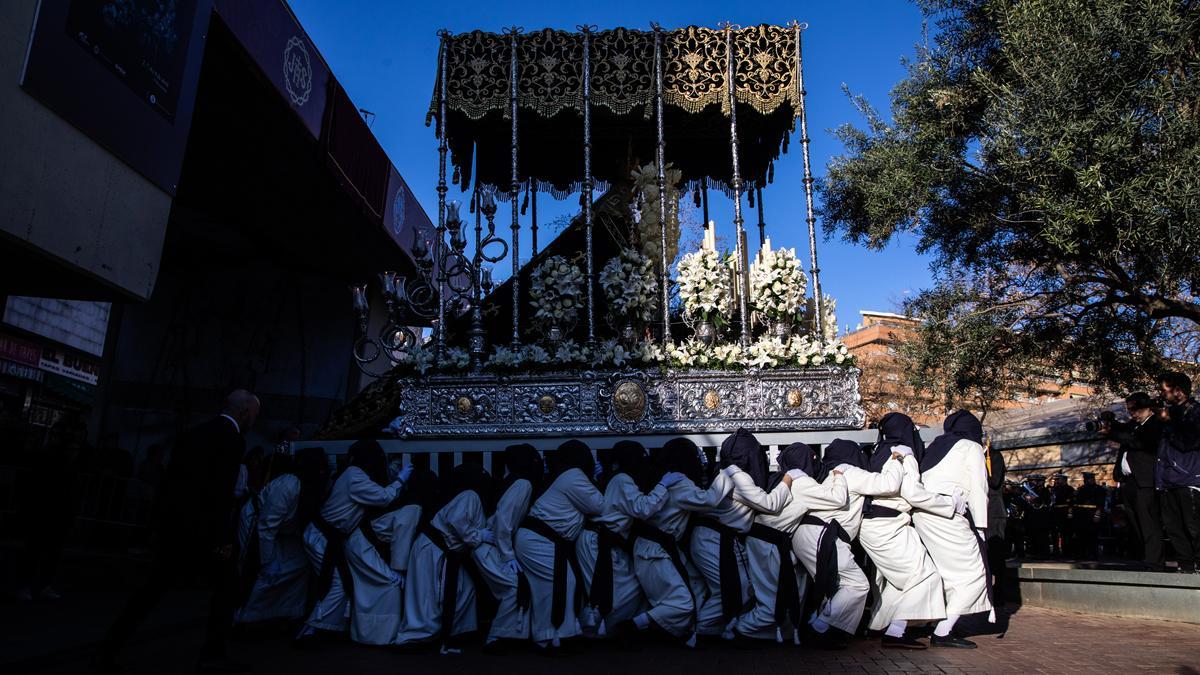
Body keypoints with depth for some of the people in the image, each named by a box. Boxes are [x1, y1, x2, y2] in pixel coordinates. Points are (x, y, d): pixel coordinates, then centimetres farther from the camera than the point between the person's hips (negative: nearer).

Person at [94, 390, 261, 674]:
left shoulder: (194, 433, 14)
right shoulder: (233, 440, -11)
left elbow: (170, 478, 15)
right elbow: (222, 492, -17)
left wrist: (160, 525, 21)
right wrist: (223, 539, -13)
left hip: (171, 522, 8)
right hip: (198, 526, -7)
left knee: (153, 587, 16)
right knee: (226, 580, 9)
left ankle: (107, 652, 15)